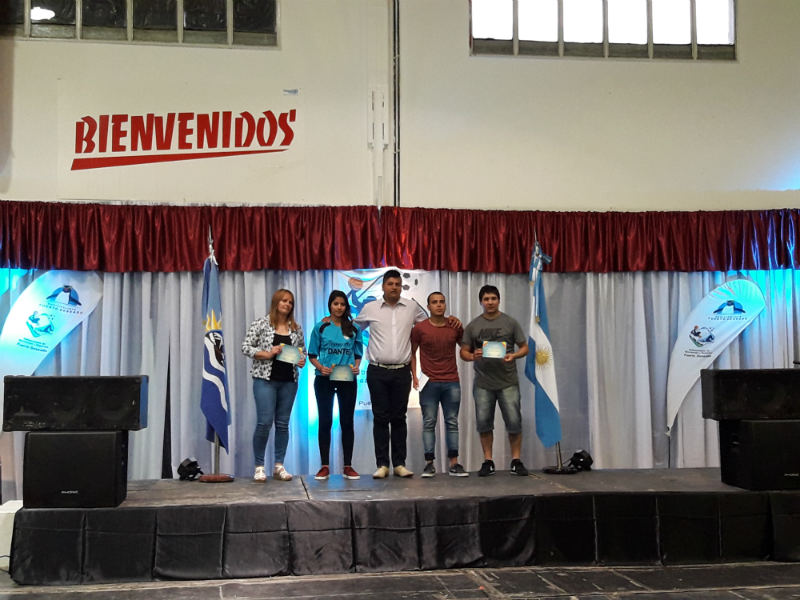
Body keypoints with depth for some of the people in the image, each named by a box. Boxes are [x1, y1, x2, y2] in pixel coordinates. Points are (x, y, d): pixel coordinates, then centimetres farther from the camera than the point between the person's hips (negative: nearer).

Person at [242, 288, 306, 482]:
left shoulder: (296, 328, 11)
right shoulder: (262, 323, -1)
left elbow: (302, 350, 18)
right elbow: (246, 347, -3)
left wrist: (302, 361, -3)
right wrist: (267, 354, -15)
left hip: (289, 381, 4)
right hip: (265, 379, -4)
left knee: (283, 423, 6)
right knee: (264, 422, -9)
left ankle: (279, 466, 12)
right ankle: (259, 467, 4)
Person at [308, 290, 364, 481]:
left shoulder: (354, 328, 7)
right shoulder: (320, 327, 3)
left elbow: (358, 354, 12)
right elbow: (312, 355, 4)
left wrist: (356, 367, -8)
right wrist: (320, 367, -14)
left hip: (347, 379, 1)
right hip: (324, 379, -1)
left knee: (347, 421, 4)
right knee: (325, 421, 2)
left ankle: (348, 466, 11)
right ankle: (324, 466, 8)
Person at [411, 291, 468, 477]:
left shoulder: (455, 326, 6)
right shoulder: (419, 328, 0)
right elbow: (412, 352, 7)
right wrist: (414, 375, -1)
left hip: (452, 382, 2)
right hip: (428, 383, -2)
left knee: (452, 422, 3)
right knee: (429, 423, -1)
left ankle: (454, 463, 6)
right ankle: (429, 463, 2)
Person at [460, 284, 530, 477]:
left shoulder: (510, 323, 5)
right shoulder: (473, 326, 8)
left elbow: (524, 347, 6)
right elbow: (464, 351, 9)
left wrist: (513, 355, -14)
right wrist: (472, 356, -14)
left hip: (508, 382, -1)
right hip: (483, 383, 2)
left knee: (514, 422, -5)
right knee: (483, 423, 3)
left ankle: (516, 461, 8)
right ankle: (488, 462, 14)